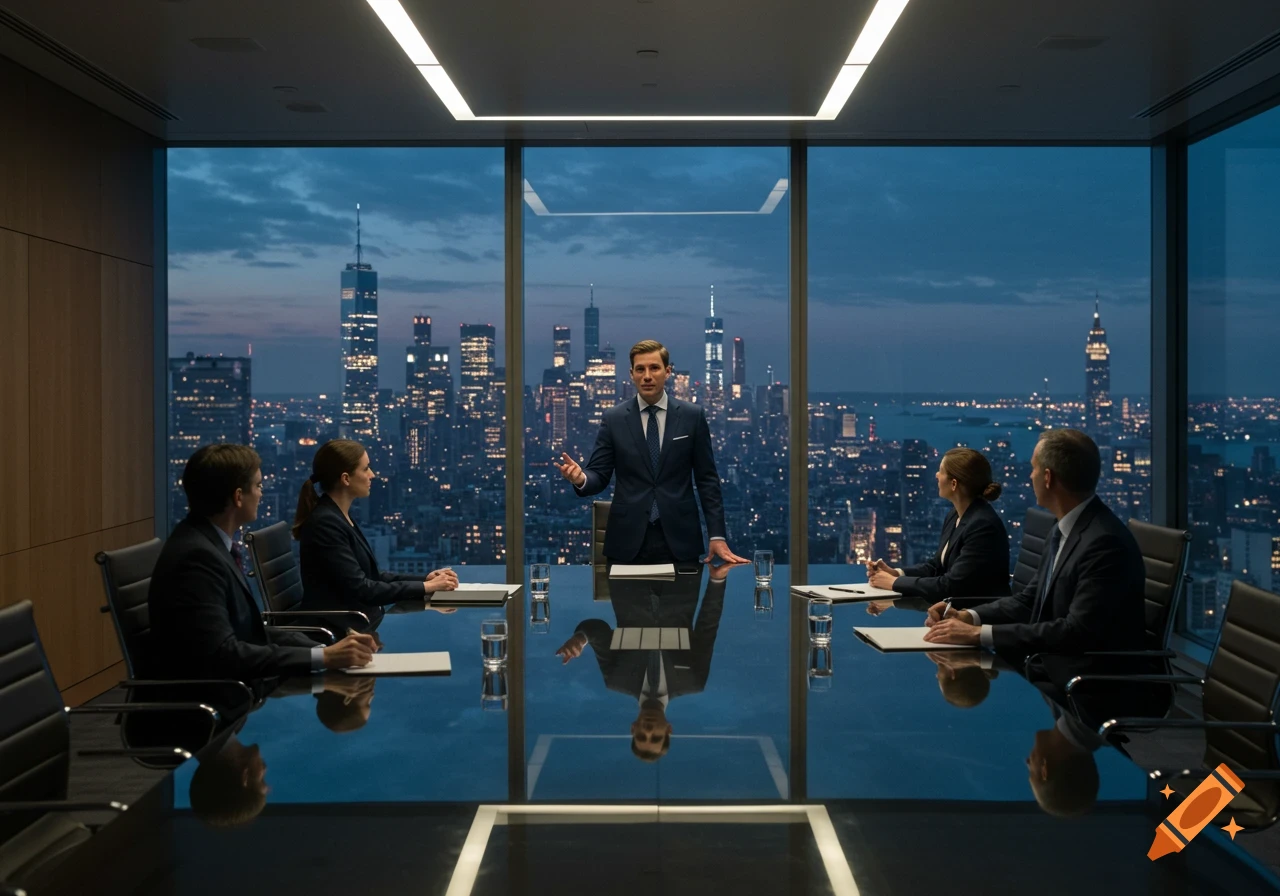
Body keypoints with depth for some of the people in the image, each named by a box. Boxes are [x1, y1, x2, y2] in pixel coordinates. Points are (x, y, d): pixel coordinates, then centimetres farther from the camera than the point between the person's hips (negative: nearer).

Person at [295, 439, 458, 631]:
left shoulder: (339, 515, 10)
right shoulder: (325, 523, -18)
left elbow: (370, 576, 13)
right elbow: (360, 589, -20)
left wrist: (425, 579, 2)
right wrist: (425, 587, -14)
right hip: (340, 633, -9)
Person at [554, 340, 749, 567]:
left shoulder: (693, 416, 3)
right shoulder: (613, 418, 3)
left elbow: (707, 479, 4)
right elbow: (599, 475, 2)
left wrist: (717, 535, -2)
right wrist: (581, 478, -23)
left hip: (679, 539, 0)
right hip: (628, 540, 0)